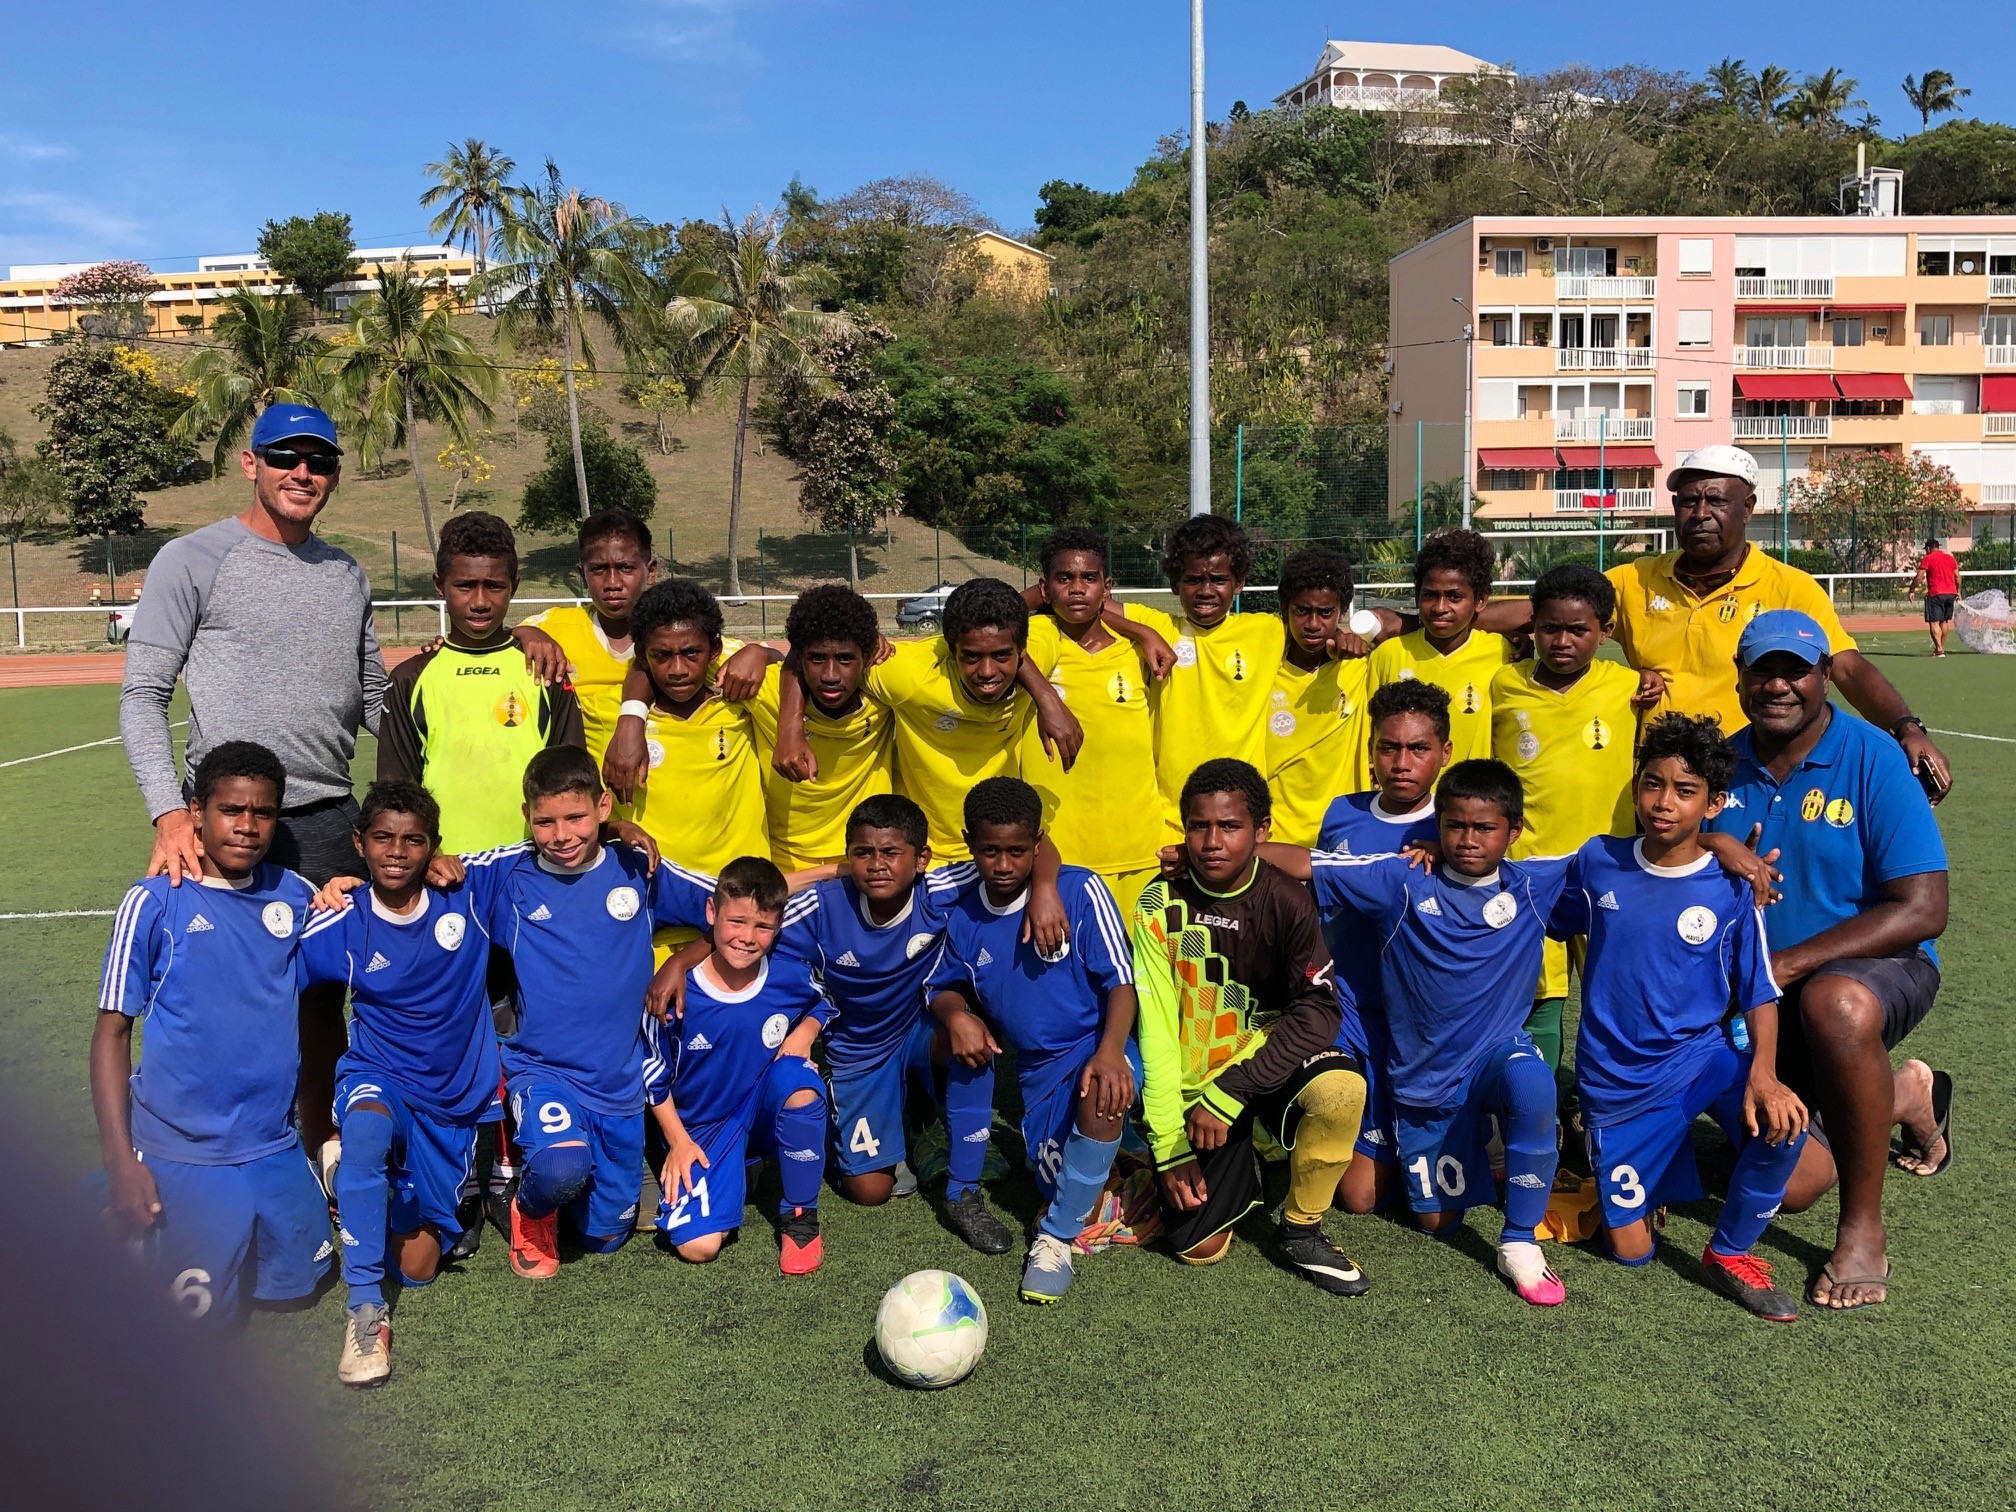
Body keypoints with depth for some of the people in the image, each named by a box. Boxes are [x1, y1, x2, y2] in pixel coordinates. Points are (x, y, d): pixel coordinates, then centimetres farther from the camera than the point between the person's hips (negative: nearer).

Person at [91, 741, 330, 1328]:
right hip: (181, 1153, -4)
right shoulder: (154, 903, -10)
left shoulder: (293, 895, 1)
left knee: (298, 1283, 16)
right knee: (200, 1313, 1)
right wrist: (119, 1159, -11)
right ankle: (123, 1219, 26)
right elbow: (112, 1031, -8)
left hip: (275, 1144, 4)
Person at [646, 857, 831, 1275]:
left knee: (797, 1078, -34)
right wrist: (678, 1141, -4)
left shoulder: (790, 975, -13)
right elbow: (655, 1075, -2)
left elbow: (823, 1004, 12)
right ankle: (731, 1176, 18)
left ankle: (799, 1216, -12)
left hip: (768, 1114, 1)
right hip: (703, 1130, -1)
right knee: (697, 1245, -20)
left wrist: (805, 1032, -9)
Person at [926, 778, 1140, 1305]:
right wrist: (955, 1014, -10)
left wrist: (1110, 1052, -31)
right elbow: (945, 987, 15)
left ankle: (1056, 1238, -15)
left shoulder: (1081, 891, -13)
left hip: (1094, 1044, -5)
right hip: (1036, 1066, 5)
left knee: (1100, 1096, -38)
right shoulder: (964, 916, 1)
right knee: (1061, 1185, 2)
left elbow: (1120, 982, -14)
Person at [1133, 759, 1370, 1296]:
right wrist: (1170, 1145, -12)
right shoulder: (1162, 903, -10)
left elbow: (1318, 1010, -18)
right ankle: (1239, 1167, 27)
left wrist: (1230, 1092, -28)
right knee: (1199, 1246, -8)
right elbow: (1155, 1029, -9)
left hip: (1267, 1062, 0)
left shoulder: (1288, 902, -11)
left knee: (1342, 1087, -33)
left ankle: (1300, 1233, -7)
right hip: (1194, 1085, 0)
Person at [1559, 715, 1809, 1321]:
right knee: (1631, 1251, 3)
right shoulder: (1597, 862, -6)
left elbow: (1759, 991, -6)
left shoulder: (1732, 887, -9)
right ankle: (1666, 1164, 38)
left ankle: (1729, 1253, -5)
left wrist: (1764, 1071, -24)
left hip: (1704, 1052, 0)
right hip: (1616, 1078, 1)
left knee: (1784, 1123, -33)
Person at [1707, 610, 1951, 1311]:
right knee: (1788, 1182, -4)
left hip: (1878, 968, -4)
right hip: (1757, 999, 4)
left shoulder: (1872, 759, -13)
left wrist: (1790, 964, -26)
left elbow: (1922, 910, -19)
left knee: (1833, 1003, -41)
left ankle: (1863, 1230, -22)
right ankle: (1907, 1094, 29)